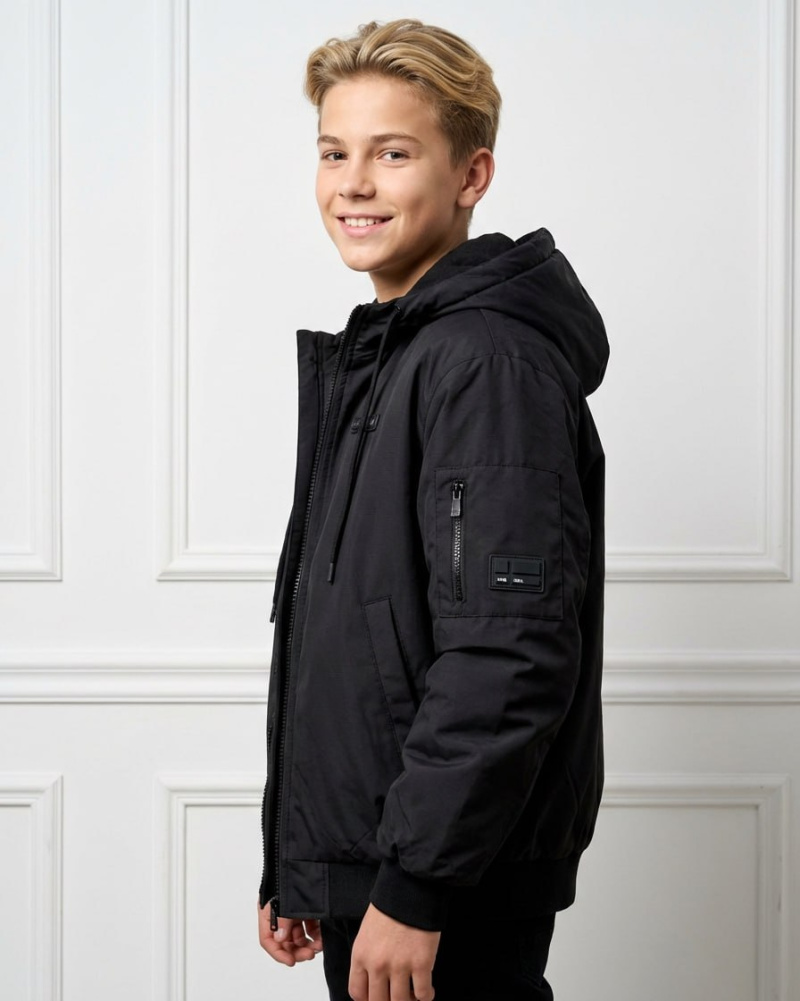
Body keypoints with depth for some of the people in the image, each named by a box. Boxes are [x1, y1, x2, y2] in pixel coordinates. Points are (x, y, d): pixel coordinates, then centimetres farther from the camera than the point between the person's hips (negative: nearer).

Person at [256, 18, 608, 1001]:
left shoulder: (490, 361, -16)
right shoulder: (380, 357, 15)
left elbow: (509, 654, -24)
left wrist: (413, 887, -23)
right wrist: (293, 868, 18)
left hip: (451, 901, -9)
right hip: (360, 876, 9)